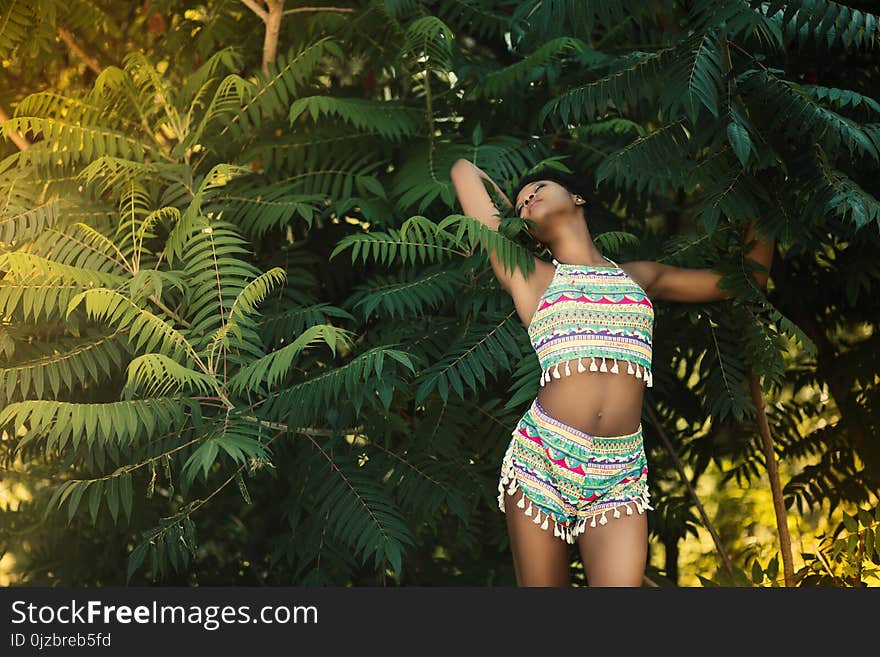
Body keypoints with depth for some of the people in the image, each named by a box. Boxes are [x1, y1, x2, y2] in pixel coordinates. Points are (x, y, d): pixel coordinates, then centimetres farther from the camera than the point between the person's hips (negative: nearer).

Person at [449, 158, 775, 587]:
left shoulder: (640, 275, 21)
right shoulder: (528, 277, 12)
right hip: (542, 458, -1)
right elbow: (464, 170, 17)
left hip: (619, 475, 1)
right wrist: (515, 218, 30)